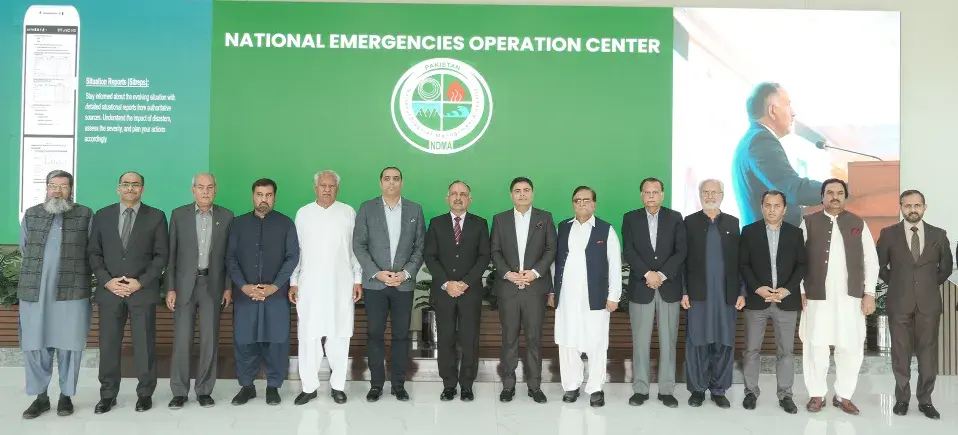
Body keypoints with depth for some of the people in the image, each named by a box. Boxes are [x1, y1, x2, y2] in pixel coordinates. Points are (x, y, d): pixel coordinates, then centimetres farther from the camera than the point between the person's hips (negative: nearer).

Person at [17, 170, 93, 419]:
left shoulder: (85, 215, 3)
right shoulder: (31, 215, 12)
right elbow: (24, 249, 19)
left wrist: (74, 272, 7)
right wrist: (39, 270, 16)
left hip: (72, 291, -2)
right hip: (34, 292, 3)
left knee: (68, 346, 2)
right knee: (34, 346, 5)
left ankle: (66, 396, 15)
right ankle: (40, 397, 18)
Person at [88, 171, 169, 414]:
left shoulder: (156, 217, 3)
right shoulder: (102, 215, 10)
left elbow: (161, 255, -1)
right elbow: (94, 253, 7)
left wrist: (140, 283, -11)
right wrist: (107, 281, -7)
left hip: (143, 291, -2)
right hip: (109, 290, 2)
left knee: (144, 344, 3)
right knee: (108, 344, 6)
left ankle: (145, 393, 14)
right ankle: (108, 394, 17)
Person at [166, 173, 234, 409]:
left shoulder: (226, 216, 3)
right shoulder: (179, 214, 3)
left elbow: (230, 255, 5)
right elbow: (171, 254, 2)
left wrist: (228, 287, -1)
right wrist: (170, 288, -3)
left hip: (213, 285, 0)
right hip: (185, 284, 0)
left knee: (210, 340, 3)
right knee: (181, 340, 1)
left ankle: (204, 390, 13)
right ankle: (179, 391, 11)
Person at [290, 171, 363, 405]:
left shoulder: (348, 213, 3)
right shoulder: (303, 213, 6)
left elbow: (356, 249, 4)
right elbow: (296, 250, 7)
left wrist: (358, 280, 1)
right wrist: (293, 282, 5)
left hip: (341, 285, 0)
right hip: (309, 285, 1)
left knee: (339, 336, 3)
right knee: (308, 336, 0)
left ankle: (337, 386, 16)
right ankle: (309, 386, 12)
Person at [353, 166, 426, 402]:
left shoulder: (415, 210, 6)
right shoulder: (367, 208, 3)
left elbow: (420, 247, 4)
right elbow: (359, 245, -1)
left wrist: (406, 273, -9)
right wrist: (377, 273, -11)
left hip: (404, 283, 1)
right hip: (374, 283, -1)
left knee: (401, 335, 5)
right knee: (375, 334, 4)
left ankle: (398, 384, 15)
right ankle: (376, 384, 14)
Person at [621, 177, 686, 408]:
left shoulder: (675, 218, 6)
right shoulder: (630, 218, 5)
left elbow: (681, 251, -2)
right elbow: (628, 251, -4)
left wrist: (662, 274, -13)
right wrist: (647, 274, -15)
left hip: (669, 287, 0)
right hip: (640, 287, 0)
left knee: (668, 341, 4)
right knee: (640, 342, 3)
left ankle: (666, 390, 13)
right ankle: (640, 389, 12)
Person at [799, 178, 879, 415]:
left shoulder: (858, 224, 8)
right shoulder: (809, 222, 4)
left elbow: (871, 261, 8)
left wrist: (869, 293, 1)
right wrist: (799, 291, -3)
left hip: (850, 296, 2)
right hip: (817, 295, -1)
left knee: (851, 347, 4)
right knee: (815, 346, 2)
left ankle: (843, 395, 19)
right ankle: (817, 394, 16)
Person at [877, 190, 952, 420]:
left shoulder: (939, 235, 4)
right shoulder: (889, 234, 0)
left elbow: (946, 267, 15)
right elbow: (879, 266, 9)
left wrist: (930, 285, 11)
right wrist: (896, 284, 8)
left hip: (929, 302, 1)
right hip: (899, 302, -1)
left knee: (928, 352, 3)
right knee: (900, 352, 4)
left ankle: (925, 400, 14)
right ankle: (902, 398, 14)